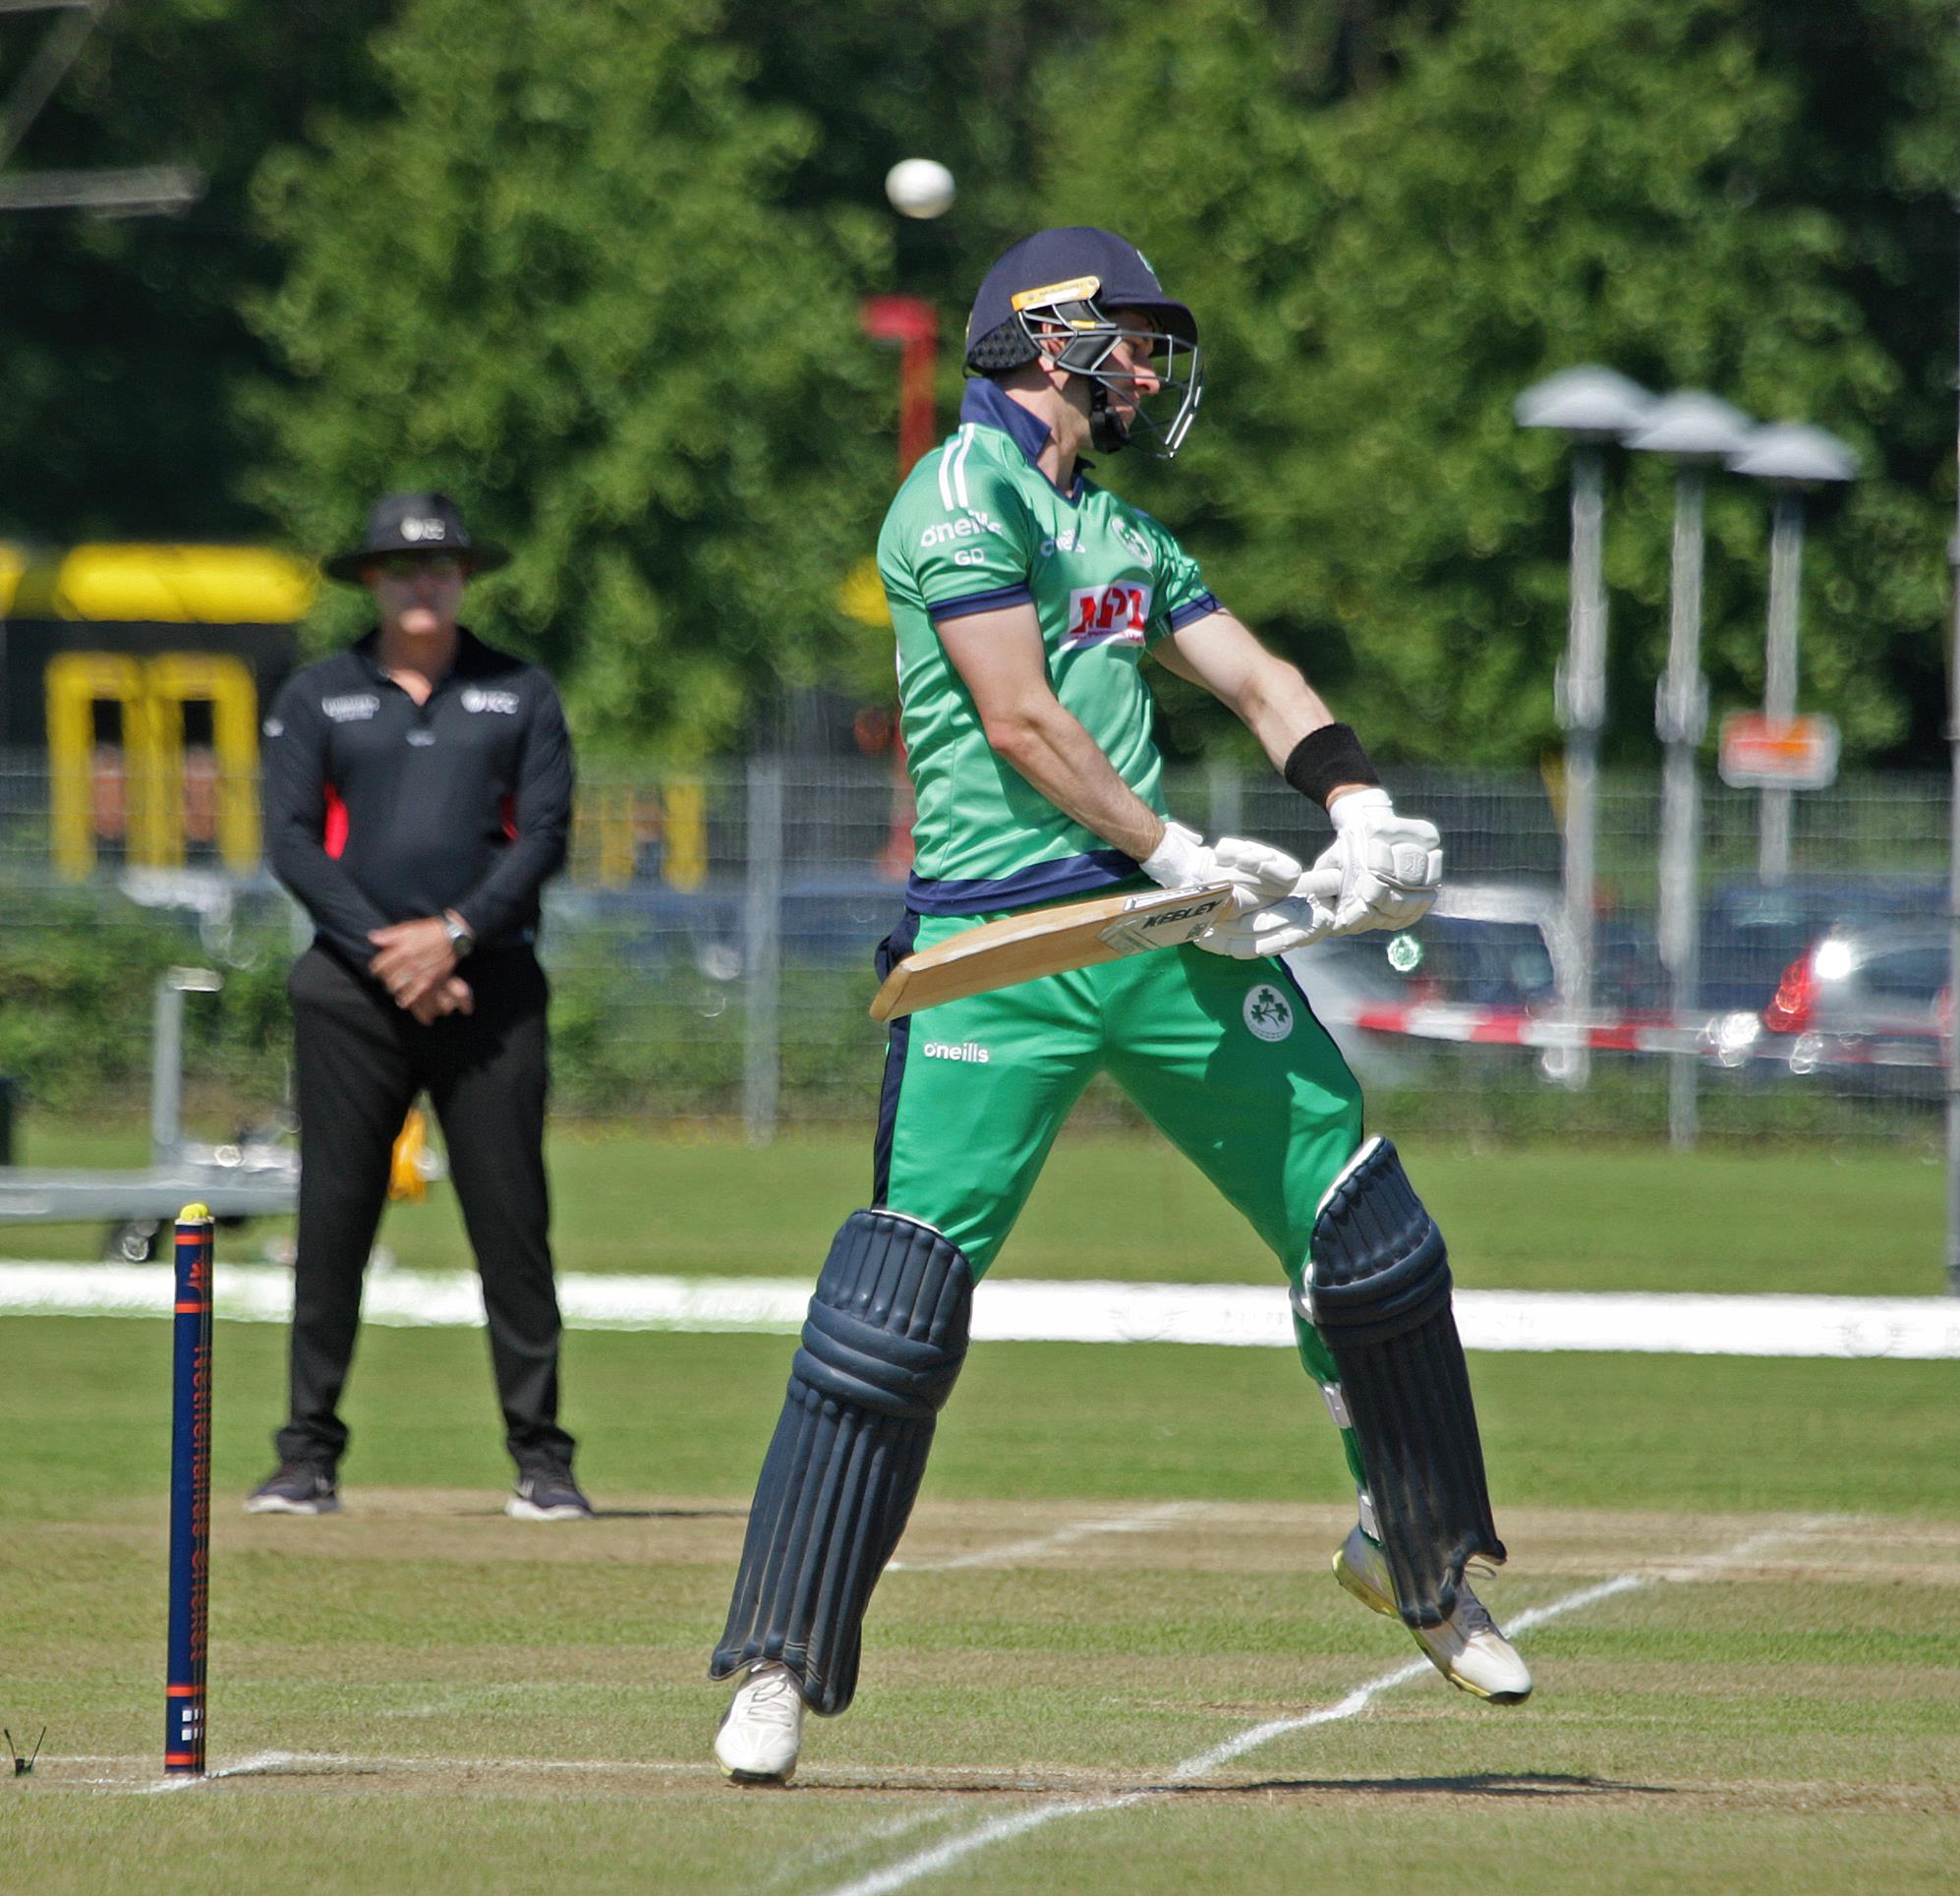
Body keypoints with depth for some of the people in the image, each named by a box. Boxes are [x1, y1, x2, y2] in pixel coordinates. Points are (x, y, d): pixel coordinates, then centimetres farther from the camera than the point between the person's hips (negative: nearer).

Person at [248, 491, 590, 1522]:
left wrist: (455, 934, -11)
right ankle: (308, 1456, 5)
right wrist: (380, 948, -11)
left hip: (488, 982, 0)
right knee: (333, 1216, -1)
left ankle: (541, 1457, 0)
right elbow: (290, 840, 1)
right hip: (352, 990, 0)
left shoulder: (520, 694, 12)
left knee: (512, 1221, -3)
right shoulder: (315, 699, 11)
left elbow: (545, 832, 3)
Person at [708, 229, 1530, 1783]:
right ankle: (779, 1667, -8)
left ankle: (1419, 1556, 29)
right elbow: (1022, 724, -12)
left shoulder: (1123, 532, 21)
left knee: (1363, 1225, 9)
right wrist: (1182, 860, -14)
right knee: (903, 1294, -12)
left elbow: (1259, 681, 16)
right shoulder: (965, 491, -5)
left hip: (1168, 939, 8)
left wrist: (1365, 816, -2)